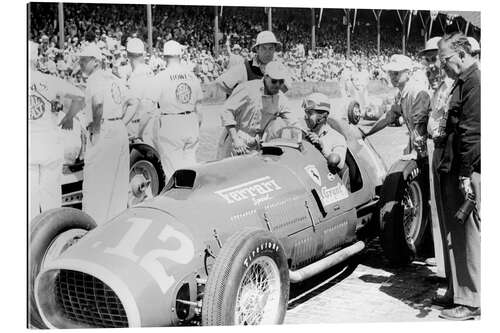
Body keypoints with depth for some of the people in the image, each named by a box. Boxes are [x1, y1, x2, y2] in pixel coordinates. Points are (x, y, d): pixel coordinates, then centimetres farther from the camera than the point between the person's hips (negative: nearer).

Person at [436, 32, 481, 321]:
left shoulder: (475, 81, -14)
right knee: (458, 234, 15)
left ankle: (472, 302, 5)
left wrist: (465, 174, -21)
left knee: (470, 235, -3)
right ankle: (461, 291, 25)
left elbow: (471, 131, -20)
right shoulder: (464, 81, 17)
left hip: (469, 172, -10)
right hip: (458, 170, 10)